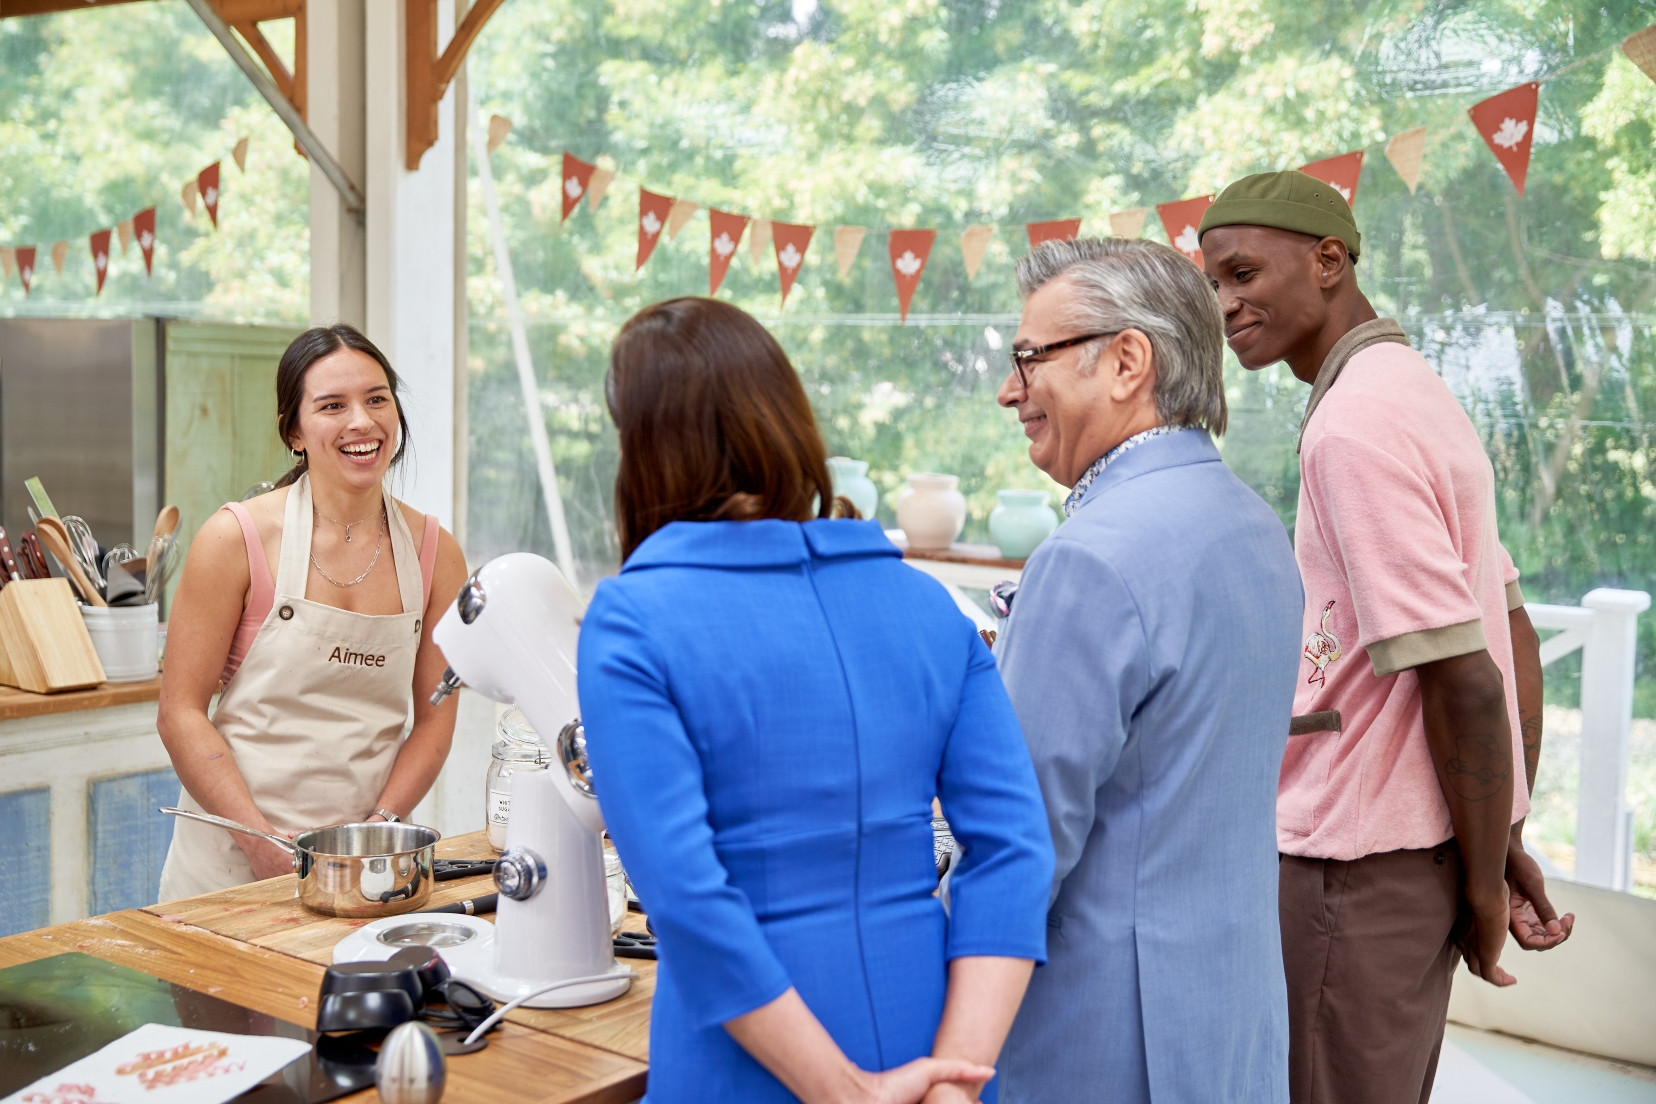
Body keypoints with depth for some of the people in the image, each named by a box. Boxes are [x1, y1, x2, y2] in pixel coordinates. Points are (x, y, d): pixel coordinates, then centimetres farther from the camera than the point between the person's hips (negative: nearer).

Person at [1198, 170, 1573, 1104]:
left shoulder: (1354, 425, -19)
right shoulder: (1422, 396, 12)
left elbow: (1464, 681, -22)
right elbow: (1513, 635, 14)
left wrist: (1486, 885, -11)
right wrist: (1511, 841, 14)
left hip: (1363, 862, -10)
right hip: (1417, 841, 10)